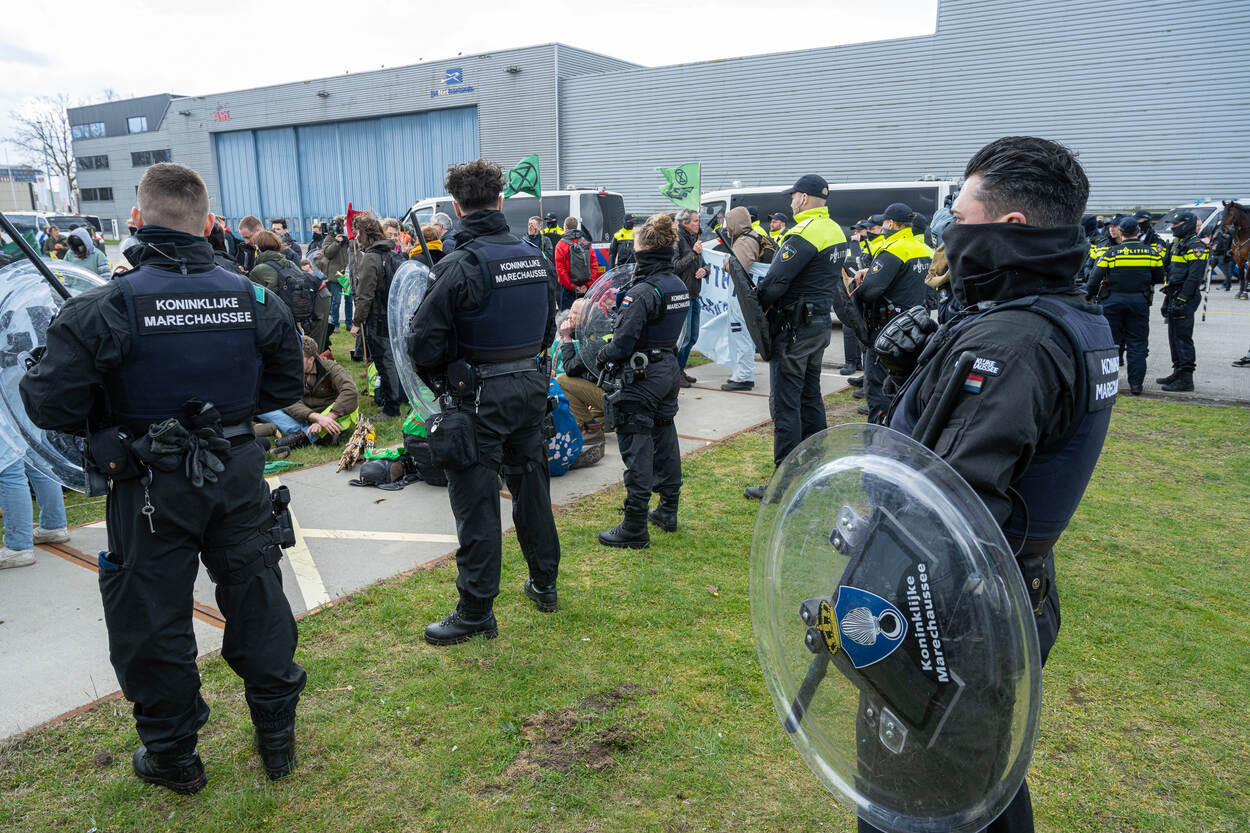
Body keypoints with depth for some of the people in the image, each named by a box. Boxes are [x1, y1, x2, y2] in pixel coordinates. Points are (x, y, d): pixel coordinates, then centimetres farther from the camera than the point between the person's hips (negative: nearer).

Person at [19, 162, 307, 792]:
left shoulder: (104, 308, -16)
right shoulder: (255, 299, -4)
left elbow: (52, 407, -13)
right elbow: (285, 387, 5)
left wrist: (28, 380, 8)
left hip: (151, 489, -3)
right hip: (237, 476, 3)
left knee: (153, 621, 14)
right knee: (256, 598, 16)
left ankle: (172, 756, 31)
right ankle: (277, 734, 31)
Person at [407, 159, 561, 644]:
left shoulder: (460, 266, -18)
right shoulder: (536, 258, 3)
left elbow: (423, 344, -16)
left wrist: (440, 381, 3)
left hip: (478, 399, -6)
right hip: (531, 387, 7)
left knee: (476, 504, 3)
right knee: (531, 486, 19)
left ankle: (476, 613, 13)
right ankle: (544, 584, 35)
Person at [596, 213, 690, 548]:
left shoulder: (642, 291, -21)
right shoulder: (679, 286, 6)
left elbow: (622, 342, -21)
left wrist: (603, 354, -3)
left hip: (641, 376, -9)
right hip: (669, 369, 9)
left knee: (636, 447, -3)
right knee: (664, 436, 18)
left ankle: (635, 528, 3)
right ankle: (668, 511, 30)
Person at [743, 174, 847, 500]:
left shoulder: (804, 234, -19)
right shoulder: (836, 231, 12)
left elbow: (775, 283, -23)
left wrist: (756, 302, -5)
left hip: (795, 327, -10)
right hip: (821, 323, 10)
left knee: (785, 403, -5)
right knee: (810, 396, 18)